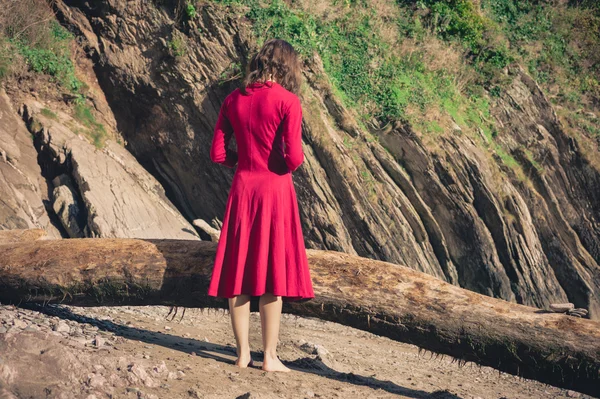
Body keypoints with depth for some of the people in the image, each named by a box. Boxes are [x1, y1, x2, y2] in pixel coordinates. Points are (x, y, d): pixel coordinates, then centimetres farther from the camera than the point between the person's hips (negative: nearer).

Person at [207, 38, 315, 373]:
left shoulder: (234, 100, 5)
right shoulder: (287, 101, -9)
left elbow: (218, 153, 5)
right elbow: (293, 158, -15)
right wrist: (293, 162, 7)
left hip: (242, 188, 4)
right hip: (275, 190, -4)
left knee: (239, 272, 9)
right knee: (272, 274, 2)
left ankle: (243, 354, 14)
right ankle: (270, 356, 6)